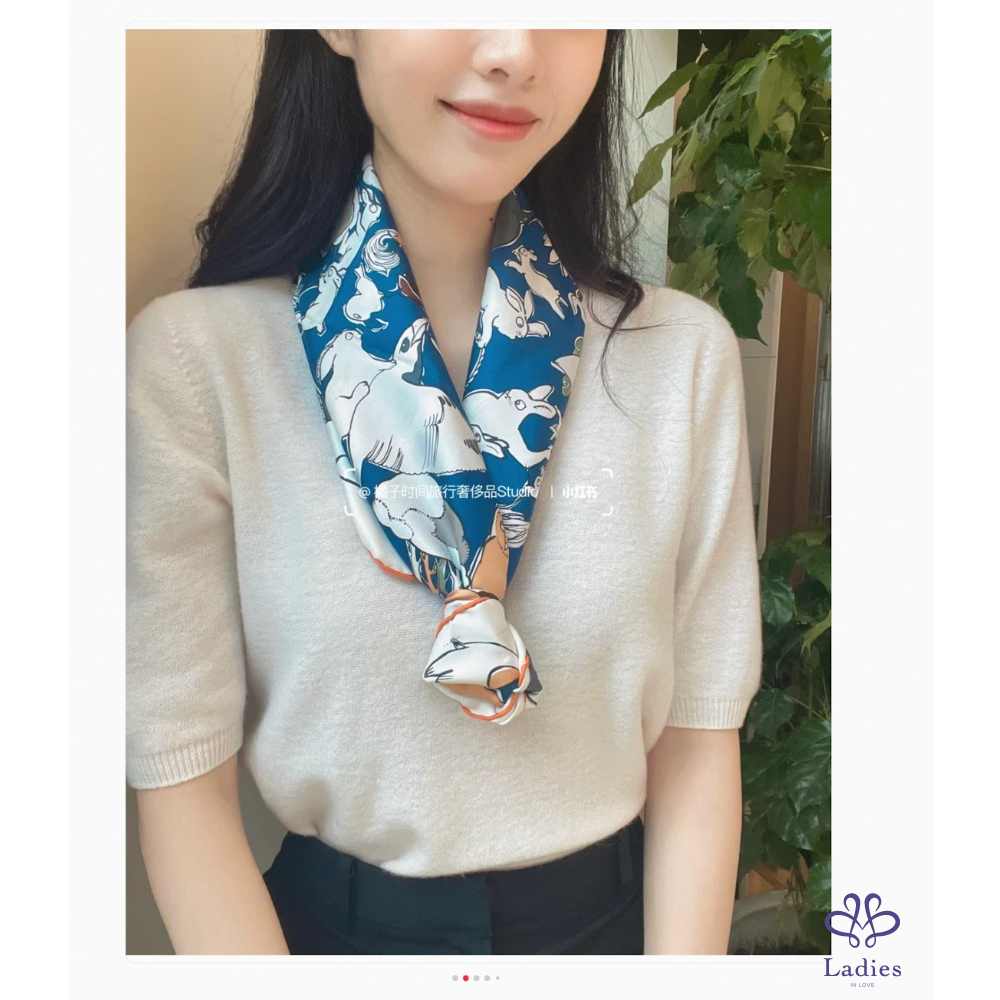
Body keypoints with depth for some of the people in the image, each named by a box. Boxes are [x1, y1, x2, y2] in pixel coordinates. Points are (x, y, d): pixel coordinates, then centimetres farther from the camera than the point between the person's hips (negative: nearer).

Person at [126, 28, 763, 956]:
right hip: (339, 919, -1)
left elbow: (698, 740, -7)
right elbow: (182, 777, -13)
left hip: (614, 914, 2)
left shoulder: (687, 353, -11)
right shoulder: (191, 357, -17)